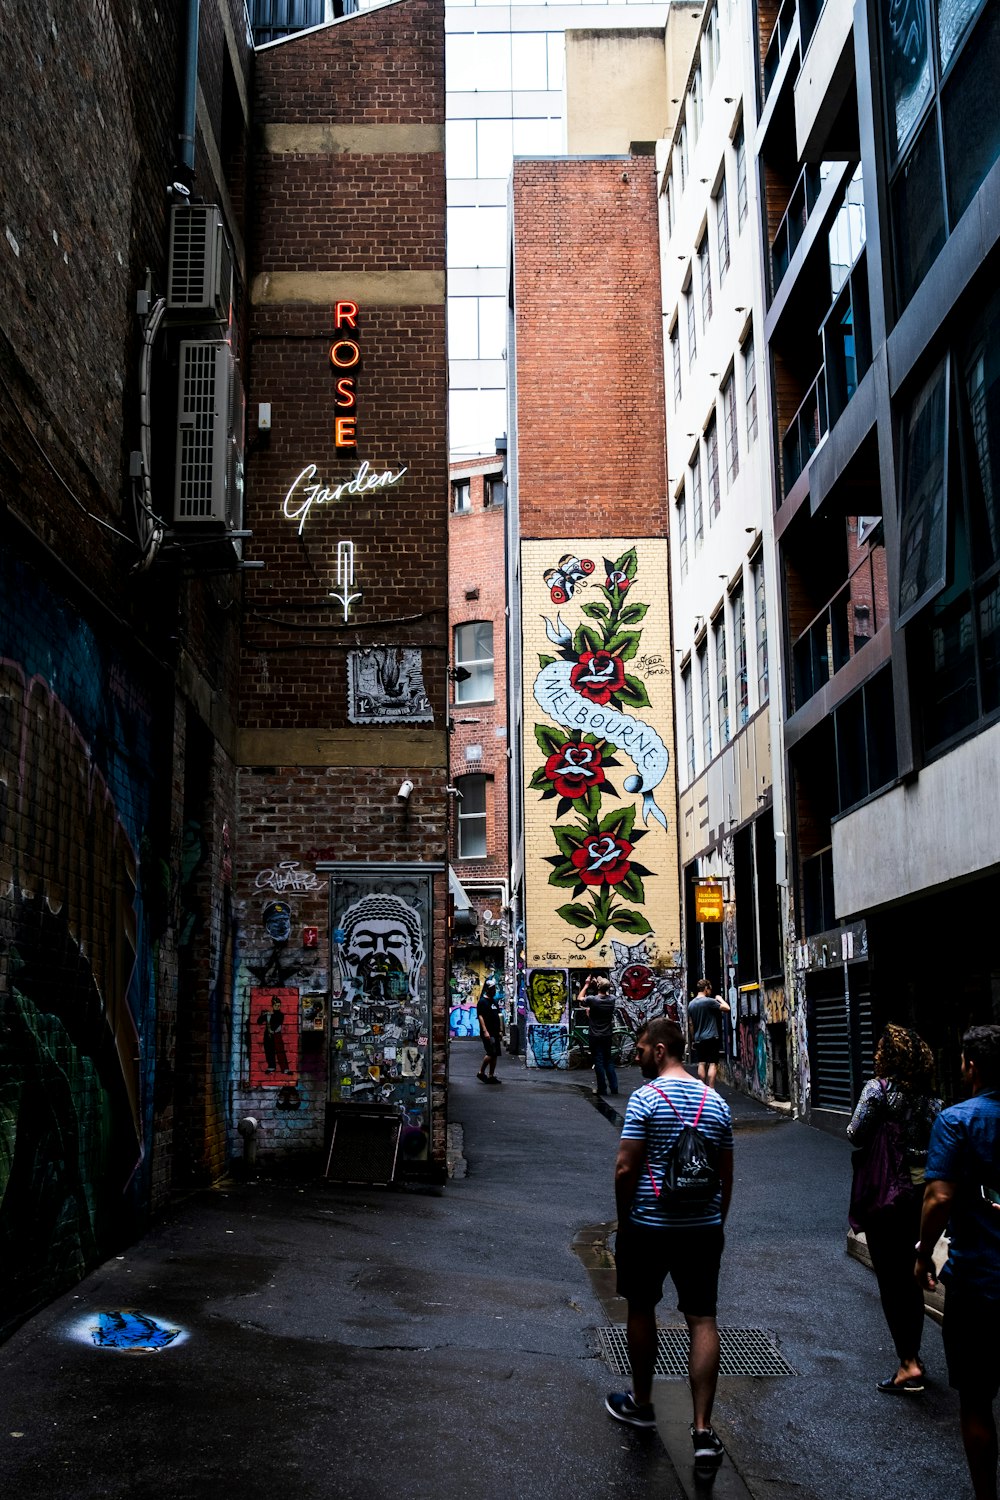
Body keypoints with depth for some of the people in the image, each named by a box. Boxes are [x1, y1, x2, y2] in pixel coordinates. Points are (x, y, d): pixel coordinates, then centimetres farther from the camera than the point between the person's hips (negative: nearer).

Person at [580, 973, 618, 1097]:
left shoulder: (592, 999, -18)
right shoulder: (612, 999, -5)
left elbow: (579, 998, 2)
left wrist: (587, 984, 8)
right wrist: (599, 983, 23)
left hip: (595, 1036, -4)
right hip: (607, 1035, 4)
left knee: (599, 1062, 2)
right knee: (609, 1061, 14)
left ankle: (602, 1089, 4)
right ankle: (614, 1087, 14)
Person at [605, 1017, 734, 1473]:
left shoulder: (645, 1098, -12)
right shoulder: (716, 1102, 6)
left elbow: (626, 1169, -15)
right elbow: (726, 1175, 11)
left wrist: (623, 1220, -1)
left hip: (649, 1225, -4)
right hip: (704, 1228, 4)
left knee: (641, 1310, 16)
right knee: (702, 1320, 3)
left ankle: (641, 1401, 31)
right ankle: (703, 1429, -3)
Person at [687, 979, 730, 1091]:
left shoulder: (691, 1004, 9)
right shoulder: (709, 1001, -12)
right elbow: (727, 1008, -11)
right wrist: (720, 999, 6)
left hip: (698, 1039, 6)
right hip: (711, 1037, -6)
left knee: (701, 1064, 9)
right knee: (713, 1064, -5)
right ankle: (710, 1090, -12)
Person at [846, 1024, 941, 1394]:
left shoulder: (878, 1088, -14)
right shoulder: (929, 1097, 5)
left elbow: (857, 1135, -14)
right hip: (920, 1192, 7)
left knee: (890, 1278, -1)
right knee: (909, 1275, 18)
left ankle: (908, 1366, -5)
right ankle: (913, 1354, 27)